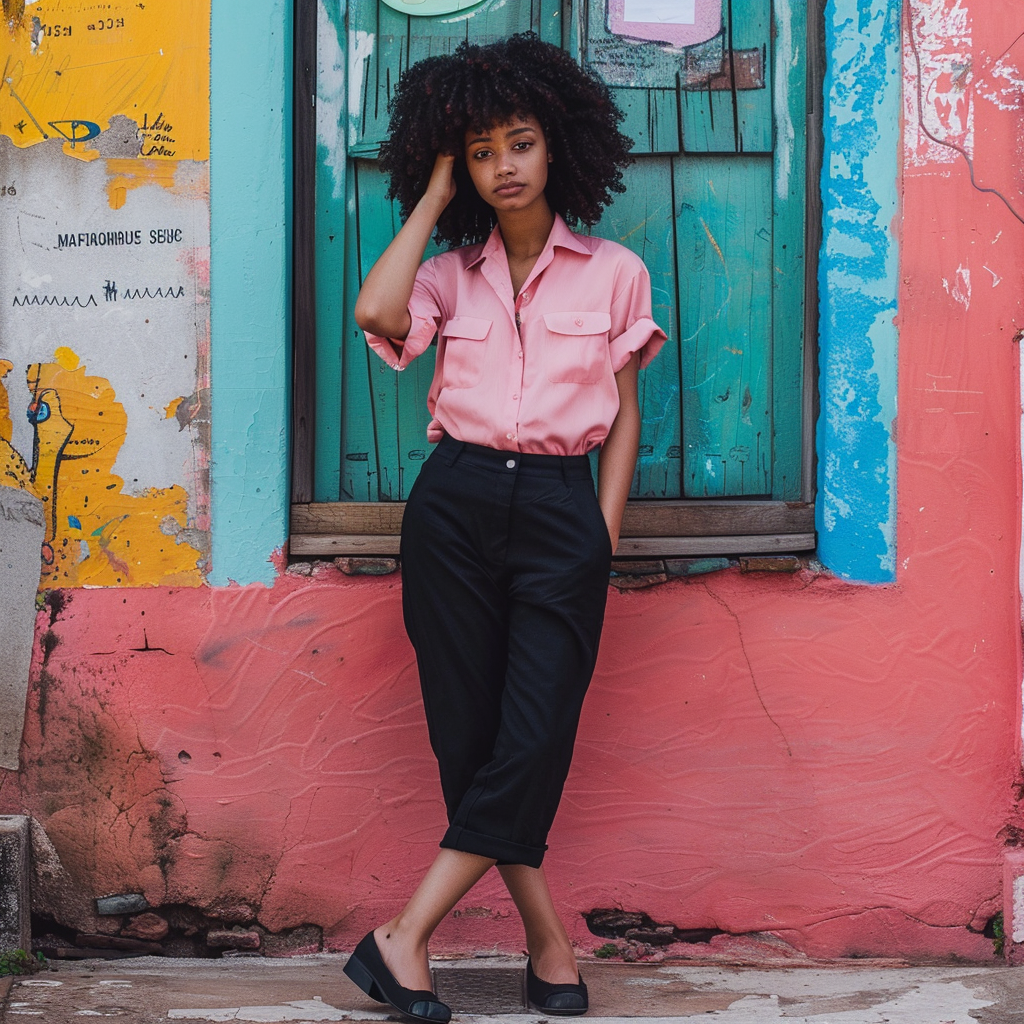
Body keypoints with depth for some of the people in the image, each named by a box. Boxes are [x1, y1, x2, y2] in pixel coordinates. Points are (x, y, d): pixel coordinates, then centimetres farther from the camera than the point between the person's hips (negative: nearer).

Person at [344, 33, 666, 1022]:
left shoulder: (614, 273, 10)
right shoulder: (449, 274, 10)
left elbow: (624, 413, 12)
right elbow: (375, 311, -12)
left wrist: (605, 532, 1)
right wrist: (432, 196, 1)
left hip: (560, 511, -1)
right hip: (455, 503, 1)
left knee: (533, 738, -10)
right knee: (470, 735, 0)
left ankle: (402, 941, -2)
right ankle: (548, 943, 13)